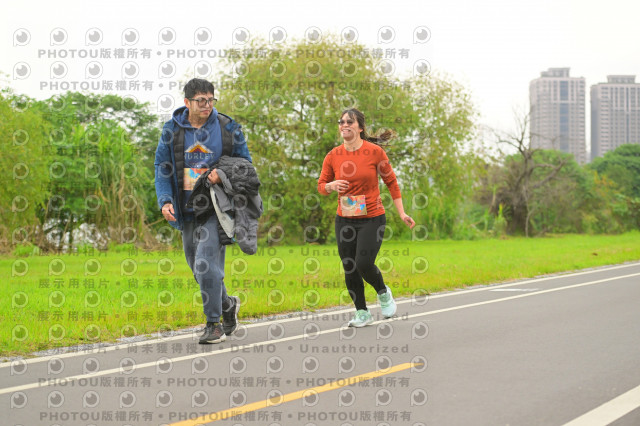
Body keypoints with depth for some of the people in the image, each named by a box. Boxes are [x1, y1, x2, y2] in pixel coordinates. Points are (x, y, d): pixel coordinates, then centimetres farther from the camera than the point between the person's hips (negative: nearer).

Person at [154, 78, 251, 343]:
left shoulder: (228, 128, 0)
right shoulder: (172, 130, 4)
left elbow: (244, 162, 9)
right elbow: (162, 167, 7)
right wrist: (165, 201, -7)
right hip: (187, 209, 4)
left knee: (206, 264, -15)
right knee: (197, 267, 11)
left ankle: (214, 324, -2)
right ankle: (227, 304, 36)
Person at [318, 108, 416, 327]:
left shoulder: (374, 151, -7)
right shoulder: (333, 156, -1)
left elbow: (391, 181, 3)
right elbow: (321, 185, 9)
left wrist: (402, 213, 2)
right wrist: (332, 186, -15)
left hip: (372, 219, -3)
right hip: (345, 220, 3)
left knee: (364, 264, -14)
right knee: (349, 268, 4)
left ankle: (383, 293, 18)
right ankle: (362, 313, 21)